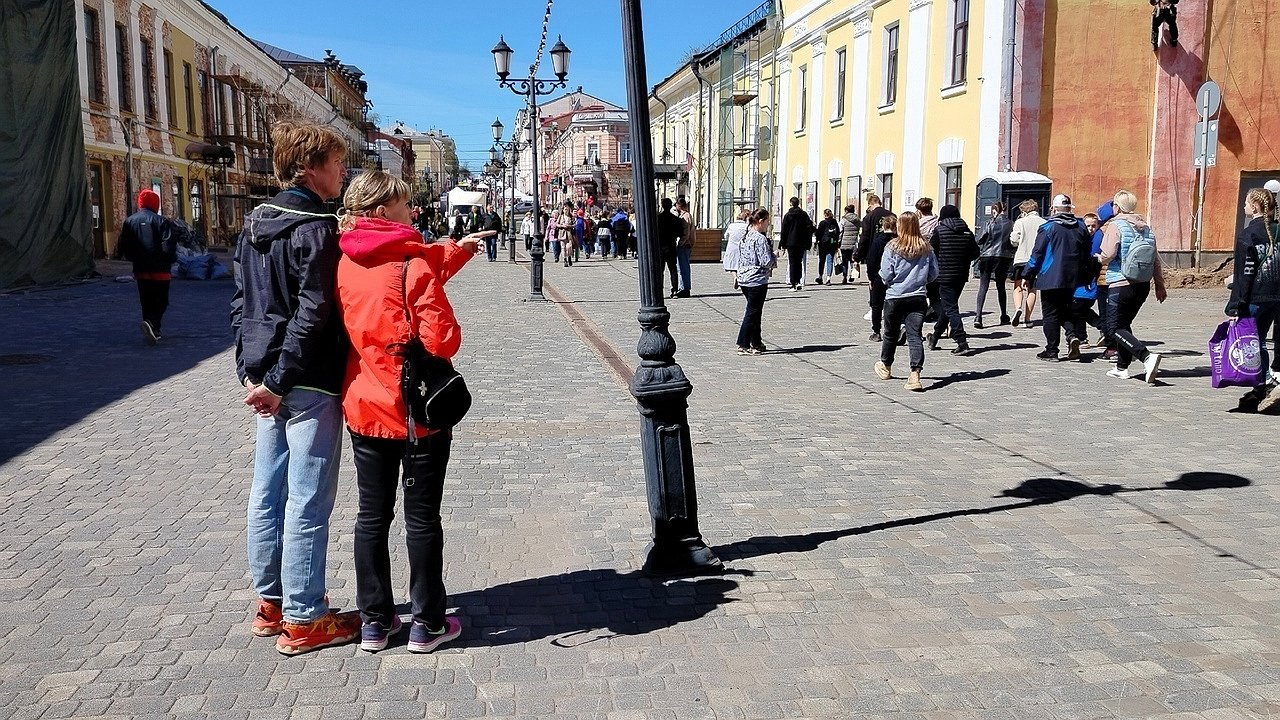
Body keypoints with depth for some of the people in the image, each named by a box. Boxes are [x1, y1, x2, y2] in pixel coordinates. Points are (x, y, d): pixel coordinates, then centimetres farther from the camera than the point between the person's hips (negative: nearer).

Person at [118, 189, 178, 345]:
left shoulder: (129, 221, 6)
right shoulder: (162, 221, -9)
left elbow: (124, 249, 6)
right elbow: (168, 248, -16)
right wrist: (171, 259, 2)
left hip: (140, 270, 4)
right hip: (160, 270, -4)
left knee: (146, 303, 14)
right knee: (160, 302, 0)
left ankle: (153, 332, 14)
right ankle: (152, 324, -25)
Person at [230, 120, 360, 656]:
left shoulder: (255, 224, 12)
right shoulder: (318, 228, -14)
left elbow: (242, 302, 14)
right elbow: (313, 313, -20)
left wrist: (252, 371, 12)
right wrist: (279, 380, -15)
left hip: (267, 382, 9)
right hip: (308, 386, -9)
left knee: (267, 494, 15)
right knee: (307, 503, -1)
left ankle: (271, 602, 28)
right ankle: (303, 620, 8)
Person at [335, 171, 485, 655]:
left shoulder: (345, 262, 4)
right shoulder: (412, 263, -16)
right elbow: (442, 340, -20)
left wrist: (458, 249, 18)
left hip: (363, 409, 6)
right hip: (418, 412, -6)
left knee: (371, 516, 13)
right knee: (422, 519, 5)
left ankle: (375, 622, 22)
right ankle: (426, 624, 16)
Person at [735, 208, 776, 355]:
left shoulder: (745, 237, 10)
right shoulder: (760, 239, -16)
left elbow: (738, 260, 16)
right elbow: (767, 262, -19)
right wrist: (774, 257, 0)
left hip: (744, 280, 9)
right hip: (757, 281, -9)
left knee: (754, 311, 18)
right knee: (752, 313, -3)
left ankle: (756, 343, 26)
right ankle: (743, 346, -2)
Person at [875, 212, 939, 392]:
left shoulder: (892, 247, -10)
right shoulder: (926, 247, -1)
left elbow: (886, 275, -11)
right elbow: (934, 274, 5)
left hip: (895, 297, -1)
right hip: (918, 297, 1)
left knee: (891, 333, 16)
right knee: (915, 335, -3)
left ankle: (886, 367, 37)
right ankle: (915, 374, -17)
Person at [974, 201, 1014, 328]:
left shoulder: (990, 223, -6)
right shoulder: (1010, 224, 0)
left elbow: (980, 240, -5)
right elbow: (1013, 242, 3)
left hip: (987, 256, -3)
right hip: (1004, 257, 3)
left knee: (983, 286, -4)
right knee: (1001, 286, 16)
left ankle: (978, 316, -18)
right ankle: (1004, 316, 23)